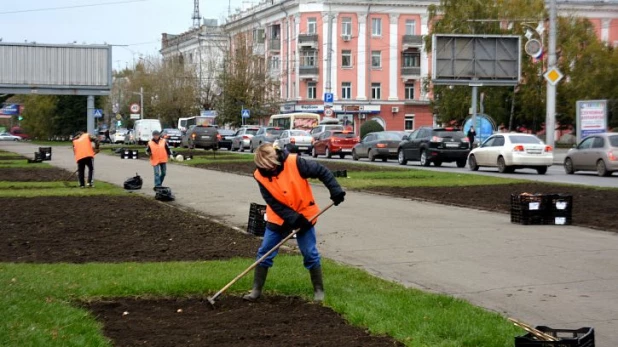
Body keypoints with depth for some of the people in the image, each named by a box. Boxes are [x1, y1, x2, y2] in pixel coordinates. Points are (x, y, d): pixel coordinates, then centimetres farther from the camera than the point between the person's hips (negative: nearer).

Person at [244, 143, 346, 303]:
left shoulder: (295, 163, -23)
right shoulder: (260, 176, -15)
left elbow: (322, 171, -14)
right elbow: (273, 203, -15)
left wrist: (335, 190, -23)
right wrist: (293, 218, -23)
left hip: (303, 215, -2)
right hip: (278, 218, 2)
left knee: (310, 254, 1)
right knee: (264, 252, 1)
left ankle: (319, 290, 13)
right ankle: (256, 289, 11)